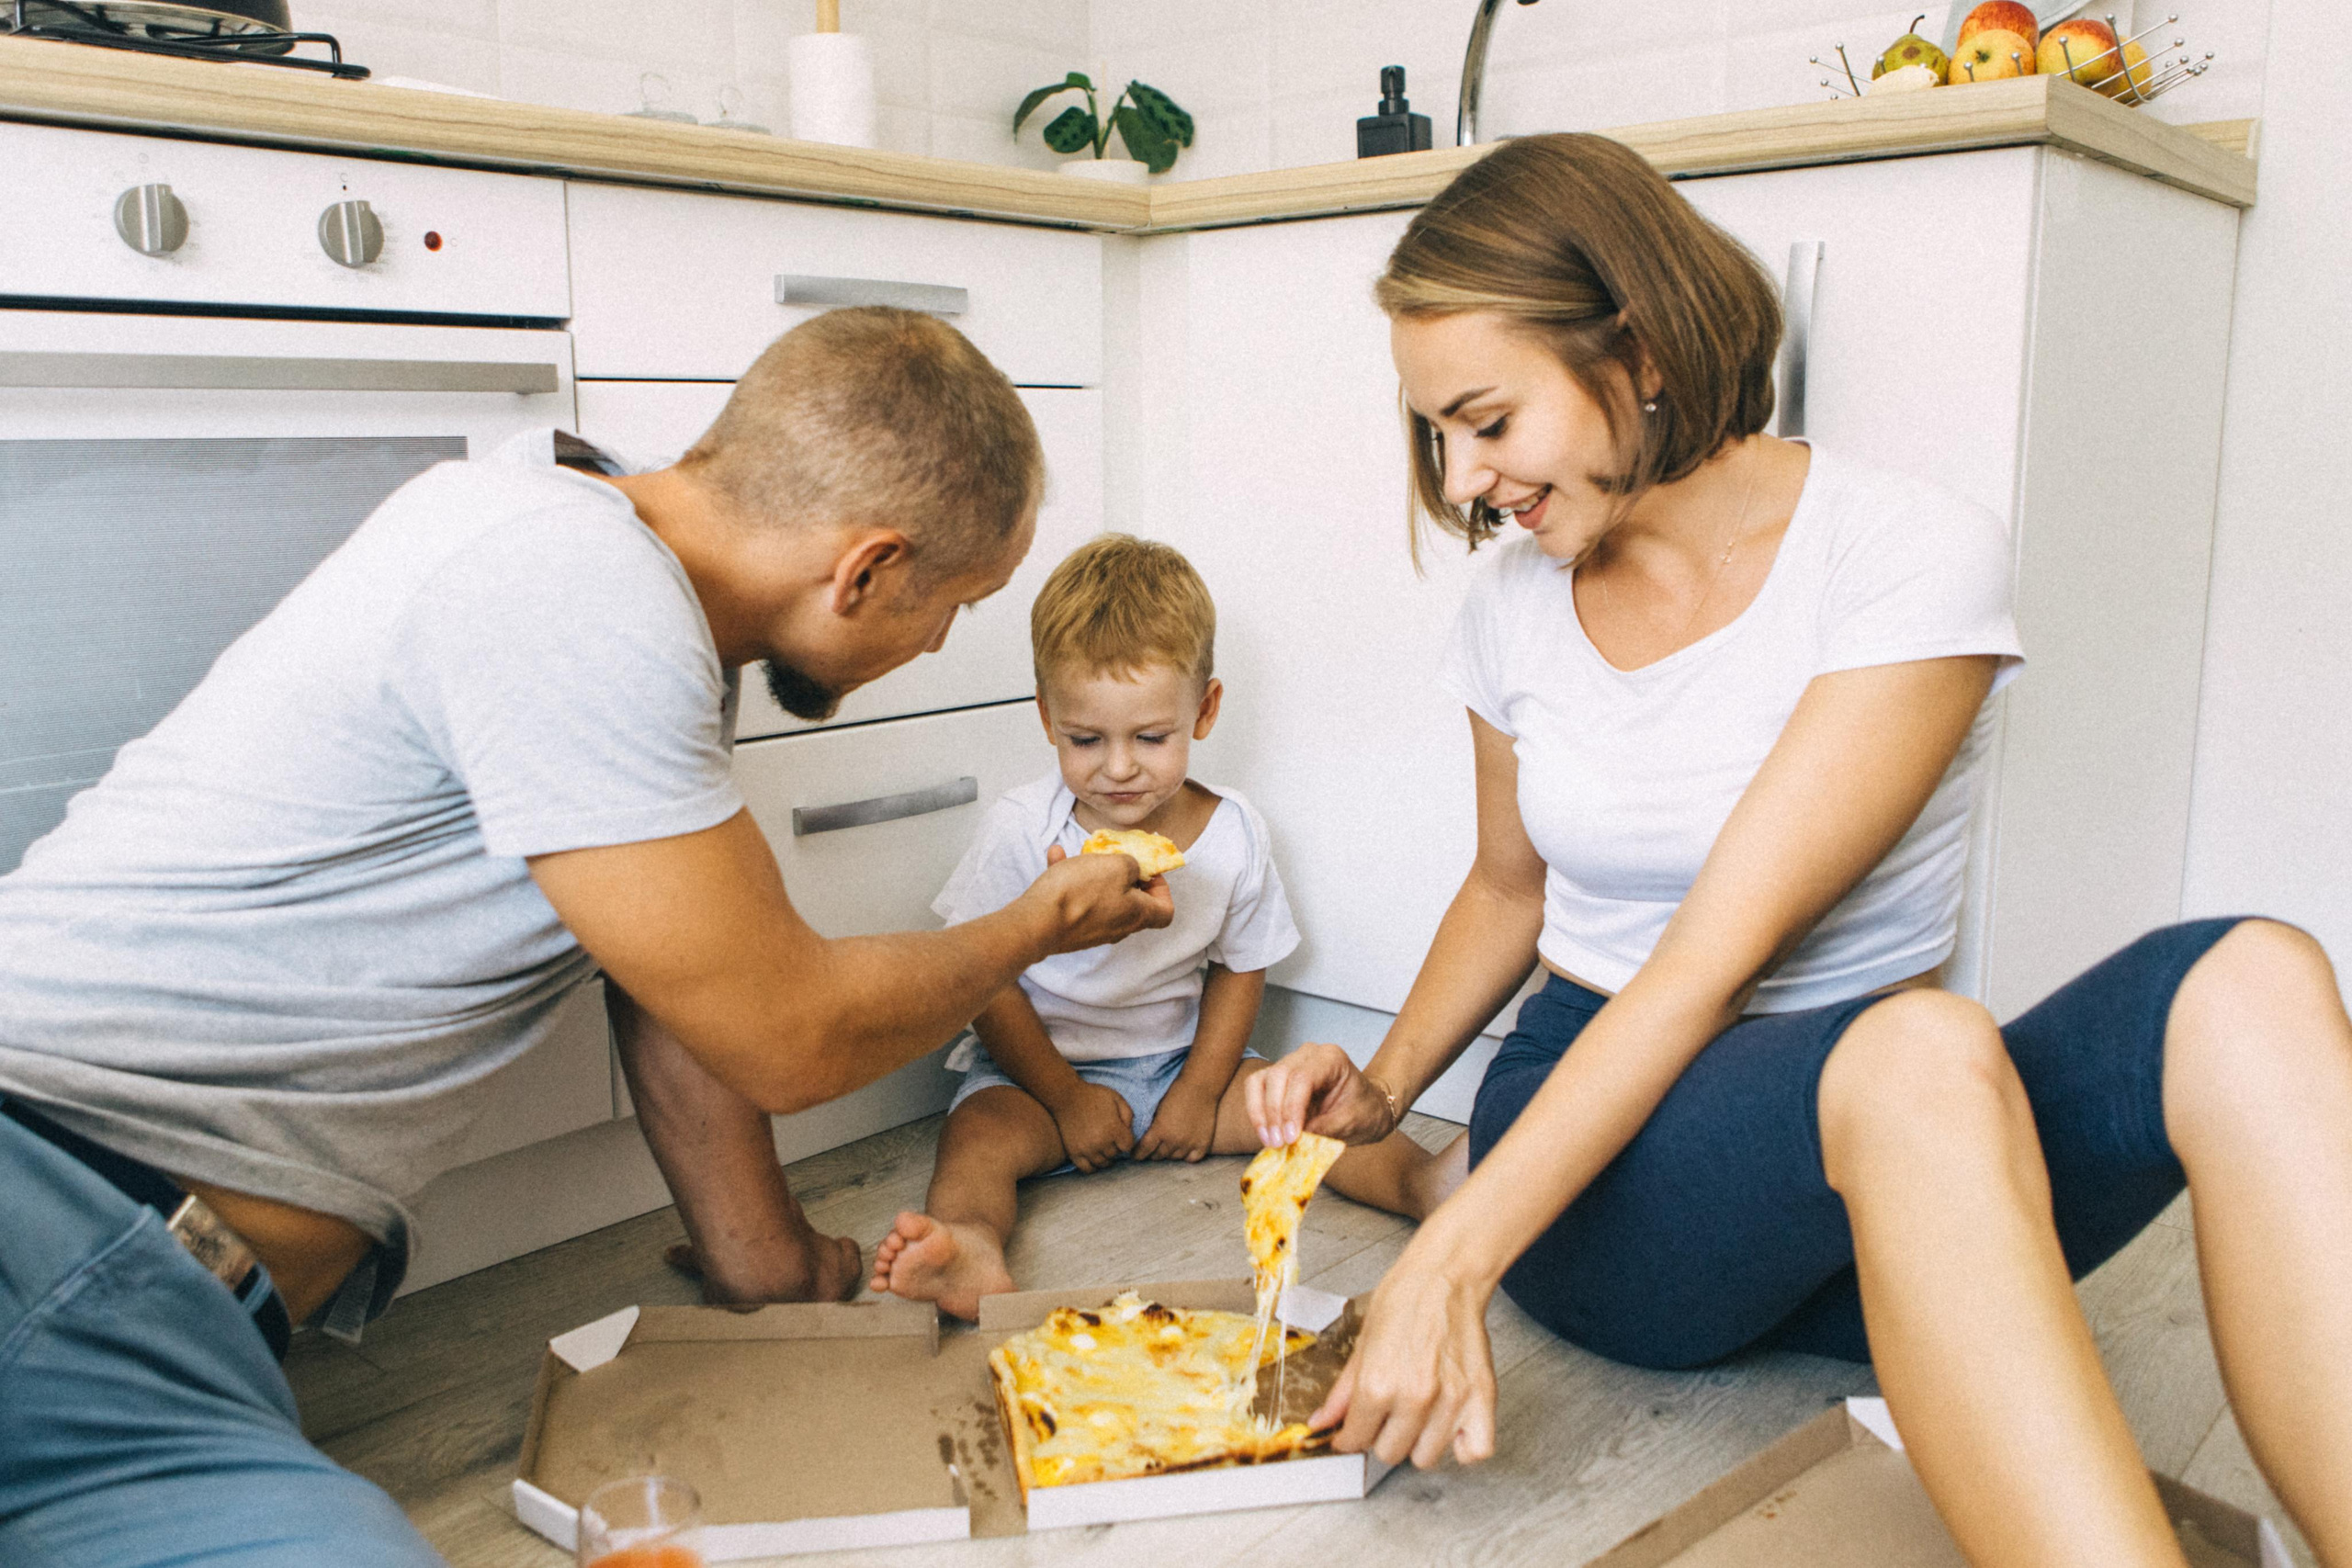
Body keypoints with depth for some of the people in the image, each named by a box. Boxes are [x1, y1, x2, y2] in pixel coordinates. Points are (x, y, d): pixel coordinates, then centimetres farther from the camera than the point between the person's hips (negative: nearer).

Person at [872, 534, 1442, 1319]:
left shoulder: (1233, 833, -7)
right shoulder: (1022, 829, -14)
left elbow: (1239, 969, 4)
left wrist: (1201, 1089, -6)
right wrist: (1065, 1098, -13)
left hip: (1178, 1059, 4)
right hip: (1039, 1067, -3)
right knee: (976, 1136, -32)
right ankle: (971, 1253, -59)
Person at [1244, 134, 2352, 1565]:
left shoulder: (1919, 559, -10)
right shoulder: (1515, 608, 6)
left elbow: (1714, 957, -19)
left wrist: (1452, 1265, -25)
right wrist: (1383, 1093, 2)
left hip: (1884, 1154, -1)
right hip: (1591, 1132, 1)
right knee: (1924, 1052, -35)